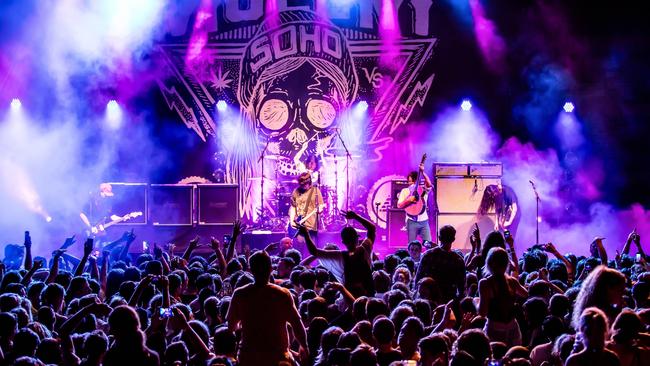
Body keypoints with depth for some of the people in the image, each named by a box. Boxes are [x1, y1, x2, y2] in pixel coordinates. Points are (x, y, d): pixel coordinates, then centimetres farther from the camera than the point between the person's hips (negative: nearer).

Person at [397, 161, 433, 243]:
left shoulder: (423, 189, 8)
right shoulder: (405, 191, 6)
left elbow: (429, 184, -15)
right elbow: (399, 205, 0)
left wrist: (422, 172, -26)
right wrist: (408, 200, -17)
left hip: (424, 220, 1)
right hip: (412, 221, -1)